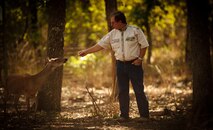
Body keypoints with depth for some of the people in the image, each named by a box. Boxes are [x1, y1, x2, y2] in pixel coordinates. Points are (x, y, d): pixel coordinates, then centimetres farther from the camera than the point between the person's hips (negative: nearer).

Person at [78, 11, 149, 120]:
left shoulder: (135, 30, -6)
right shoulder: (112, 34, 6)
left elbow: (144, 45, -2)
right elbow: (100, 45, 9)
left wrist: (140, 58, -11)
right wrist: (86, 51, 6)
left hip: (134, 64, -4)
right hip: (120, 64, 4)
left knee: (139, 90, -5)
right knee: (122, 91, 6)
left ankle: (144, 115, -1)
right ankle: (124, 115, 13)